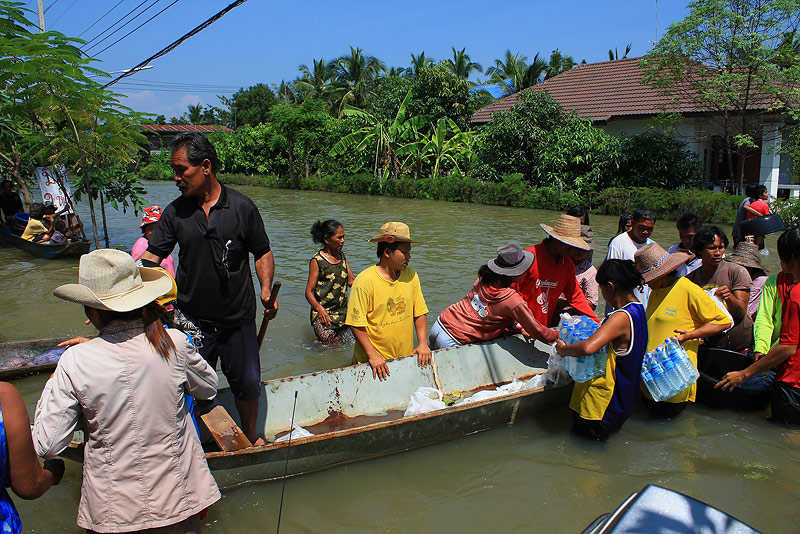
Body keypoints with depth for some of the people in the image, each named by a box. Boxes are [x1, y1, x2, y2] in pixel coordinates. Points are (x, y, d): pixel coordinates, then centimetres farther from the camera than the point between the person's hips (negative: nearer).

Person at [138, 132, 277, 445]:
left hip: (238, 319, -1)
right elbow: (150, 258, -3)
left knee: (248, 384, 10)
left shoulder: (242, 207, -5)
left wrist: (266, 290, -11)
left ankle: (250, 435, 38)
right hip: (193, 321, 1)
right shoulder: (175, 212, 0)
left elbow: (263, 253, 3)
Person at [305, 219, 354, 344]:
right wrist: (320, 308, -29)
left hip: (342, 312, 6)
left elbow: (351, 281, 17)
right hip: (324, 315, -6)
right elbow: (309, 292, -11)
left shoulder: (341, 255, 11)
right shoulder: (317, 261, -10)